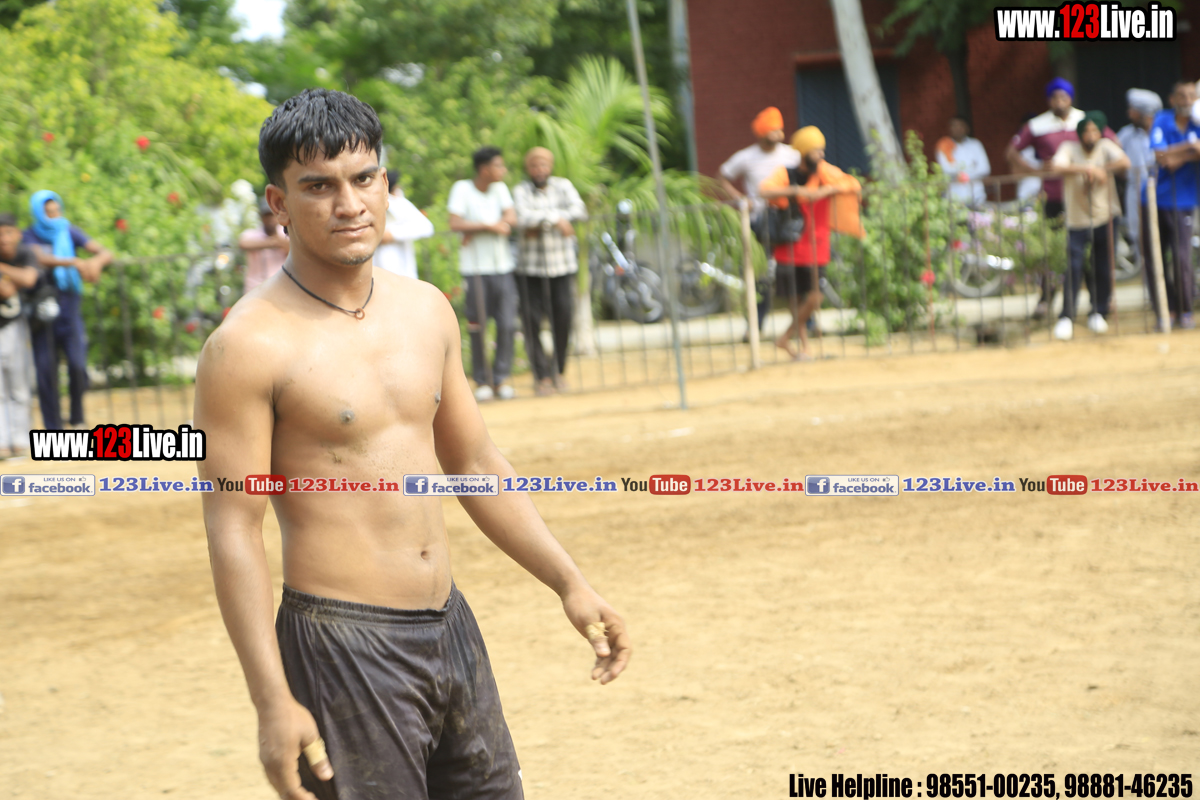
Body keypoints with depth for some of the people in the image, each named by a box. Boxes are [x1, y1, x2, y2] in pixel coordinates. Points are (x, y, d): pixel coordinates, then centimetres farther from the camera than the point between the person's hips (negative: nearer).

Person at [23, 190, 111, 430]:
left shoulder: (69, 232, 3)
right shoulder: (30, 237, -3)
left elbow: (106, 253, -3)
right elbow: (41, 259, -23)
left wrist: (97, 261, -28)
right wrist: (75, 263, -38)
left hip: (70, 310, 1)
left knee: (77, 365, -12)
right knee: (46, 371, -4)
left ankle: (77, 417, 11)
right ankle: (53, 429, 4)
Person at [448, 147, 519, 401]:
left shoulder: (500, 189, 9)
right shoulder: (462, 189, -5)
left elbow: (511, 218, -4)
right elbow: (455, 223, -17)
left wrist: (477, 229, -13)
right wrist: (490, 226, -16)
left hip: (502, 266, 4)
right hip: (475, 267, -4)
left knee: (507, 324, -3)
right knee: (477, 326, -1)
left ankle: (502, 378, 7)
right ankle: (482, 380, 8)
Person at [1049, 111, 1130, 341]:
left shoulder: (1105, 147, -1)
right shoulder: (1069, 149, -6)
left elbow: (1124, 162, -18)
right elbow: (1057, 166, -26)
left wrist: (1099, 171, -19)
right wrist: (1088, 169, -32)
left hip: (1104, 217, 2)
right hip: (1077, 219, -2)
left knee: (1103, 268, 4)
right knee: (1073, 268, -11)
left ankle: (1098, 314, 21)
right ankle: (1066, 318, -5)